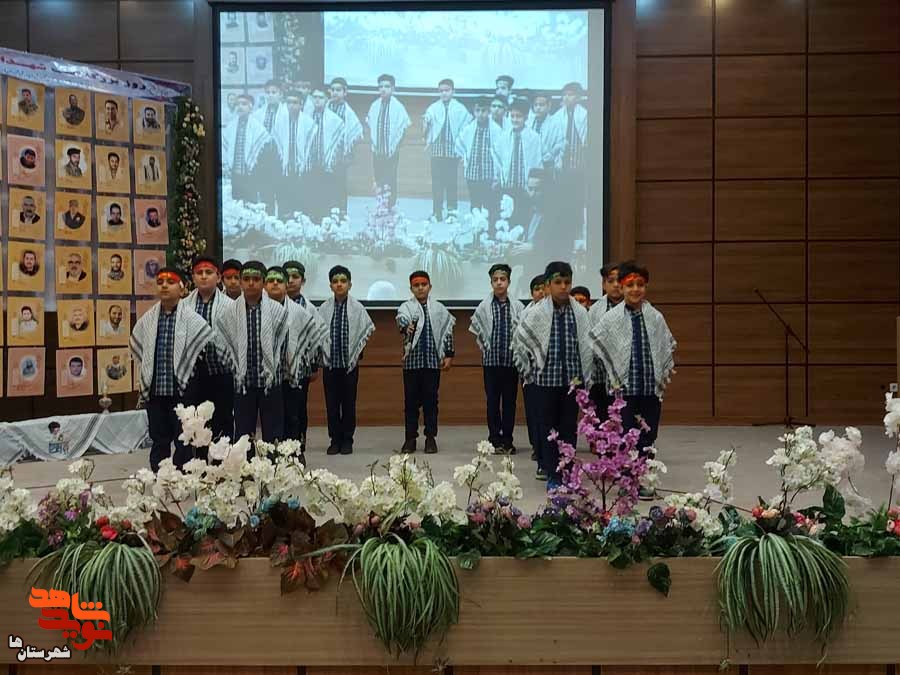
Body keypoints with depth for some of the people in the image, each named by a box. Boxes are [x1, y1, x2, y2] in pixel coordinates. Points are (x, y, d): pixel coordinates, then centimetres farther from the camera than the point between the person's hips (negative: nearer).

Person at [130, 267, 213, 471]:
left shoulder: (191, 318, -6)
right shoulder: (147, 319, 8)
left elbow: (207, 340, -9)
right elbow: (136, 345, 21)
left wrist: (185, 366, -2)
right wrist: (147, 372, 16)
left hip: (182, 389, -4)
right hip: (153, 389, 4)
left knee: (183, 442, 2)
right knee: (159, 441, 11)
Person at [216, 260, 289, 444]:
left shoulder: (277, 310, -3)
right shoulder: (230, 312, 0)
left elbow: (282, 342, 4)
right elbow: (224, 344, 7)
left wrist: (274, 366, 3)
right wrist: (236, 369, 5)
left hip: (270, 381, -1)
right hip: (243, 381, 1)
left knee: (273, 436, 4)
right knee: (242, 434, 7)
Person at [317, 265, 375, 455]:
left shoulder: (357, 308, -3)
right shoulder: (324, 308, -1)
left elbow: (369, 328, 5)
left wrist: (358, 350, 4)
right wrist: (323, 351, 2)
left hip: (350, 363, -1)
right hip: (330, 363, 1)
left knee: (349, 403, 4)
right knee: (332, 404, 5)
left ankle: (347, 440, 13)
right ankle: (335, 440, 14)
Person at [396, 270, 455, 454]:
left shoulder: (439, 309, 7)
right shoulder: (406, 307, 1)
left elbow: (447, 331, 10)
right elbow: (402, 318, -22)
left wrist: (449, 355, 5)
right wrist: (406, 326, -45)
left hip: (433, 361, 1)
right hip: (412, 360, -1)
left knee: (431, 400, 4)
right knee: (411, 400, 3)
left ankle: (431, 437, 11)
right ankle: (410, 438, 10)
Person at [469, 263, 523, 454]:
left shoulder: (517, 307, -1)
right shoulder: (484, 306, 0)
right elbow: (477, 331, 9)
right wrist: (485, 348, 5)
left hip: (511, 359, 0)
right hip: (491, 360, 0)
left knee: (510, 401, 5)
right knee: (493, 401, 3)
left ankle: (507, 440, 12)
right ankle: (495, 440, 9)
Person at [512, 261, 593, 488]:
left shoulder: (580, 313, 0)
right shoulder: (535, 313, -5)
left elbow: (588, 348, 6)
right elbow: (519, 346, 2)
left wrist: (585, 379, 5)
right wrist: (530, 374, 4)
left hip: (572, 380, 2)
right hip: (545, 380, -2)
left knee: (570, 430, 7)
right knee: (548, 429, 5)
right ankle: (552, 475, 12)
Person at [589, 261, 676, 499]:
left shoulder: (655, 317, 4)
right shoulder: (612, 318, -3)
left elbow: (669, 346, 17)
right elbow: (596, 345, 2)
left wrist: (664, 376, 12)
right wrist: (611, 377, 1)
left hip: (652, 387, 2)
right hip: (625, 387, -2)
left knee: (649, 436, 6)